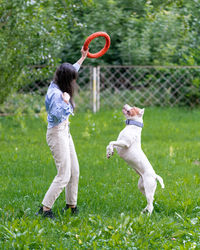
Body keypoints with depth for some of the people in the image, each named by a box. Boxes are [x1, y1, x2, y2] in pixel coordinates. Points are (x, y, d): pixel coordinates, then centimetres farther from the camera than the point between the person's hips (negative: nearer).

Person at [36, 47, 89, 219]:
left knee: (74, 171, 14)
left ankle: (71, 206, 26)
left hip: (65, 132, 10)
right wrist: (65, 102, -31)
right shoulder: (56, 94, -22)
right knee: (63, 175, -9)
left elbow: (72, 70, 25)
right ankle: (45, 208, -4)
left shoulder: (58, 86, 5)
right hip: (57, 134, -10)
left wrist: (83, 58, 31)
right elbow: (58, 115, -30)